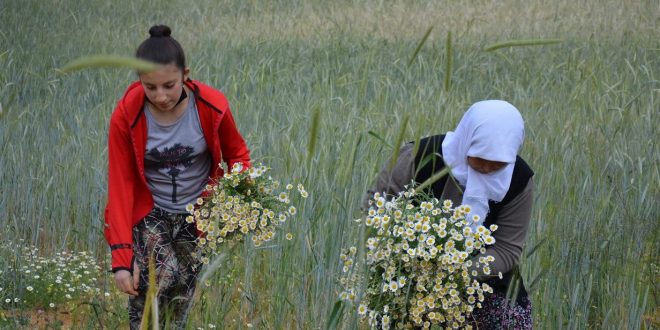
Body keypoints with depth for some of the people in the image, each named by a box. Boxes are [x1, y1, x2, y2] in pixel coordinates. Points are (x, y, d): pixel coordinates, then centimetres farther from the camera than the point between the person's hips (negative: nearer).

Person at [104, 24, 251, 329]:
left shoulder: (212, 106, -16)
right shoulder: (126, 116, -18)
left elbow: (236, 153, 3)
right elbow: (120, 186, -16)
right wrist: (122, 256, -23)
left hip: (197, 215, 1)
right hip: (148, 213, -1)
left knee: (181, 296, 0)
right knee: (160, 278, -24)